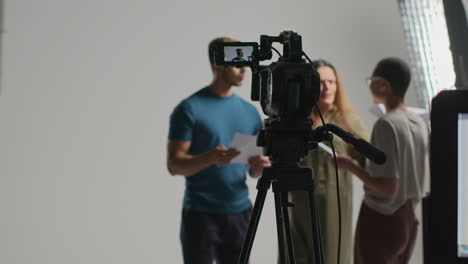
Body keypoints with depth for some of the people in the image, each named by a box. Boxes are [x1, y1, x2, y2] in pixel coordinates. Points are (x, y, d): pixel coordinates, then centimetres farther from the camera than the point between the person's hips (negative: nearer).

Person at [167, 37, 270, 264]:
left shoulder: (249, 111, 11)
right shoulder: (189, 109, -6)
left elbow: (254, 168, 14)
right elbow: (174, 164, -10)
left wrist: (259, 166, -10)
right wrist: (210, 158, -27)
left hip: (240, 213, 5)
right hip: (201, 214, -5)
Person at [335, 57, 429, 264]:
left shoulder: (386, 125, -19)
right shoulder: (419, 124, 4)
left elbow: (388, 188, -22)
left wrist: (351, 166, -10)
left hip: (380, 219, -8)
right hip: (408, 219, 8)